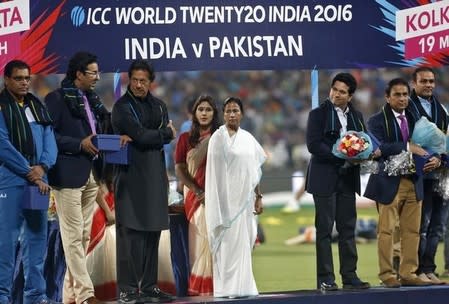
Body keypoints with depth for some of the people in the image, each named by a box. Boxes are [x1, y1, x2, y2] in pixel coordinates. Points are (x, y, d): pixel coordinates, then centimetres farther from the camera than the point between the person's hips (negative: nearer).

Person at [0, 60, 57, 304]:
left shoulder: (37, 107, 16)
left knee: (37, 236, 7)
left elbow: (49, 138, 9)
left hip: (37, 180, 6)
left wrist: (42, 166, -9)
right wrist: (29, 172, -13)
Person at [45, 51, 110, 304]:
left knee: (84, 236, 9)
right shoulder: (57, 99, -8)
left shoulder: (93, 99, 15)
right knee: (74, 236, -8)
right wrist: (80, 144, -17)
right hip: (69, 175, -8)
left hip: (91, 175, 8)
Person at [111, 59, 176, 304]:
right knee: (130, 233, -9)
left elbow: (168, 135, 6)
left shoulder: (158, 106, 15)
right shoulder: (122, 107, -5)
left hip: (155, 176, 6)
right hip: (131, 176, -6)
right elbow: (140, 136, -15)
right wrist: (166, 133, -1)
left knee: (152, 234, 7)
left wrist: (146, 137, -9)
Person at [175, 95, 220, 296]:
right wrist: (199, 192, -10)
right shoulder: (185, 139, 10)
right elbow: (179, 169, 3)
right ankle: (199, 287, -5)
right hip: (195, 195, 0)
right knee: (201, 239, -6)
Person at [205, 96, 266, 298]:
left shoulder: (248, 138, 12)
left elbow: (254, 171, 15)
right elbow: (215, 171, -7)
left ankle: (242, 286, 9)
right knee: (230, 241, -8)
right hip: (228, 197, -6)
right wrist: (220, 202, -12)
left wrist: (258, 197, 10)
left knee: (243, 242, 6)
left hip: (245, 198, 6)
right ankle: (229, 288, -7)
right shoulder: (218, 137, -4)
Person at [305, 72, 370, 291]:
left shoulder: (356, 116, 13)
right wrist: (341, 157, -19)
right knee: (324, 229, -3)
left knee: (348, 229, 6)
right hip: (325, 178, -5)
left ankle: (349, 276, 9)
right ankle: (325, 279, -1)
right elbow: (313, 144, -12)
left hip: (347, 179, 5)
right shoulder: (318, 114, -3)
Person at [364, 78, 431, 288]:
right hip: (389, 182, -6)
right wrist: (407, 147, -23)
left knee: (412, 230, 5)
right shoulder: (377, 121, -3)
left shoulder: (414, 119, 15)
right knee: (386, 230, -4)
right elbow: (380, 147, -17)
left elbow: (421, 145, 17)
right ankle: (387, 275, 1)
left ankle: (408, 274, 10)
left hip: (413, 182, 6)